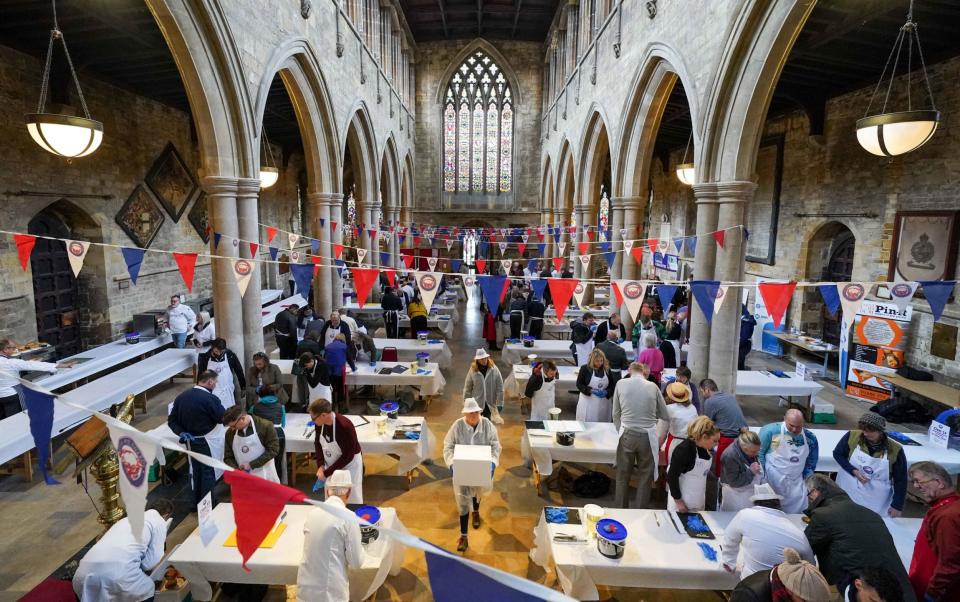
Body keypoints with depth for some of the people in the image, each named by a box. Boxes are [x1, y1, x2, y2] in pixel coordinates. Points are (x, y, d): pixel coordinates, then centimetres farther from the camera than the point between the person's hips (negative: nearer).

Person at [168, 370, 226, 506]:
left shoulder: (181, 396, 0)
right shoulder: (210, 398, -23)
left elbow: (171, 420, 3)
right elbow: (223, 418, -16)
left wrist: (181, 432, -4)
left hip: (191, 441, 7)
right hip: (207, 441, -7)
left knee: (196, 471, 20)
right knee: (208, 472, 6)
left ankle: (197, 502, 33)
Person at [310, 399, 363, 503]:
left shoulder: (345, 426, -34)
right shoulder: (320, 423, -15)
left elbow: (348, 456, -26)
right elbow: (317, 443, 4)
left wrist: (326, 473, -22)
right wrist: (320, 465, -7)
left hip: (350, 464, -6)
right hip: (331, 464, 6)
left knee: (351, 499, 6)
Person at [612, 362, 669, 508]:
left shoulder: (621, 383, -1)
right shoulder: (653, 386, -2)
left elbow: (616, 414, 5)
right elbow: (664, 415, 8)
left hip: (627, 435, 1)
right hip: (648, 436, -1)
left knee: (623, 476, 15)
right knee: (645, 476, 14)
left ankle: (620, 511, 28)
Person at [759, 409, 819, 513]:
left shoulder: (810, 438, 0)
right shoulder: (770, 431, -15)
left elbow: (811, 462, 13)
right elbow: (759, 452, -7)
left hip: (795, 484, 4)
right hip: (772, 480, -4)